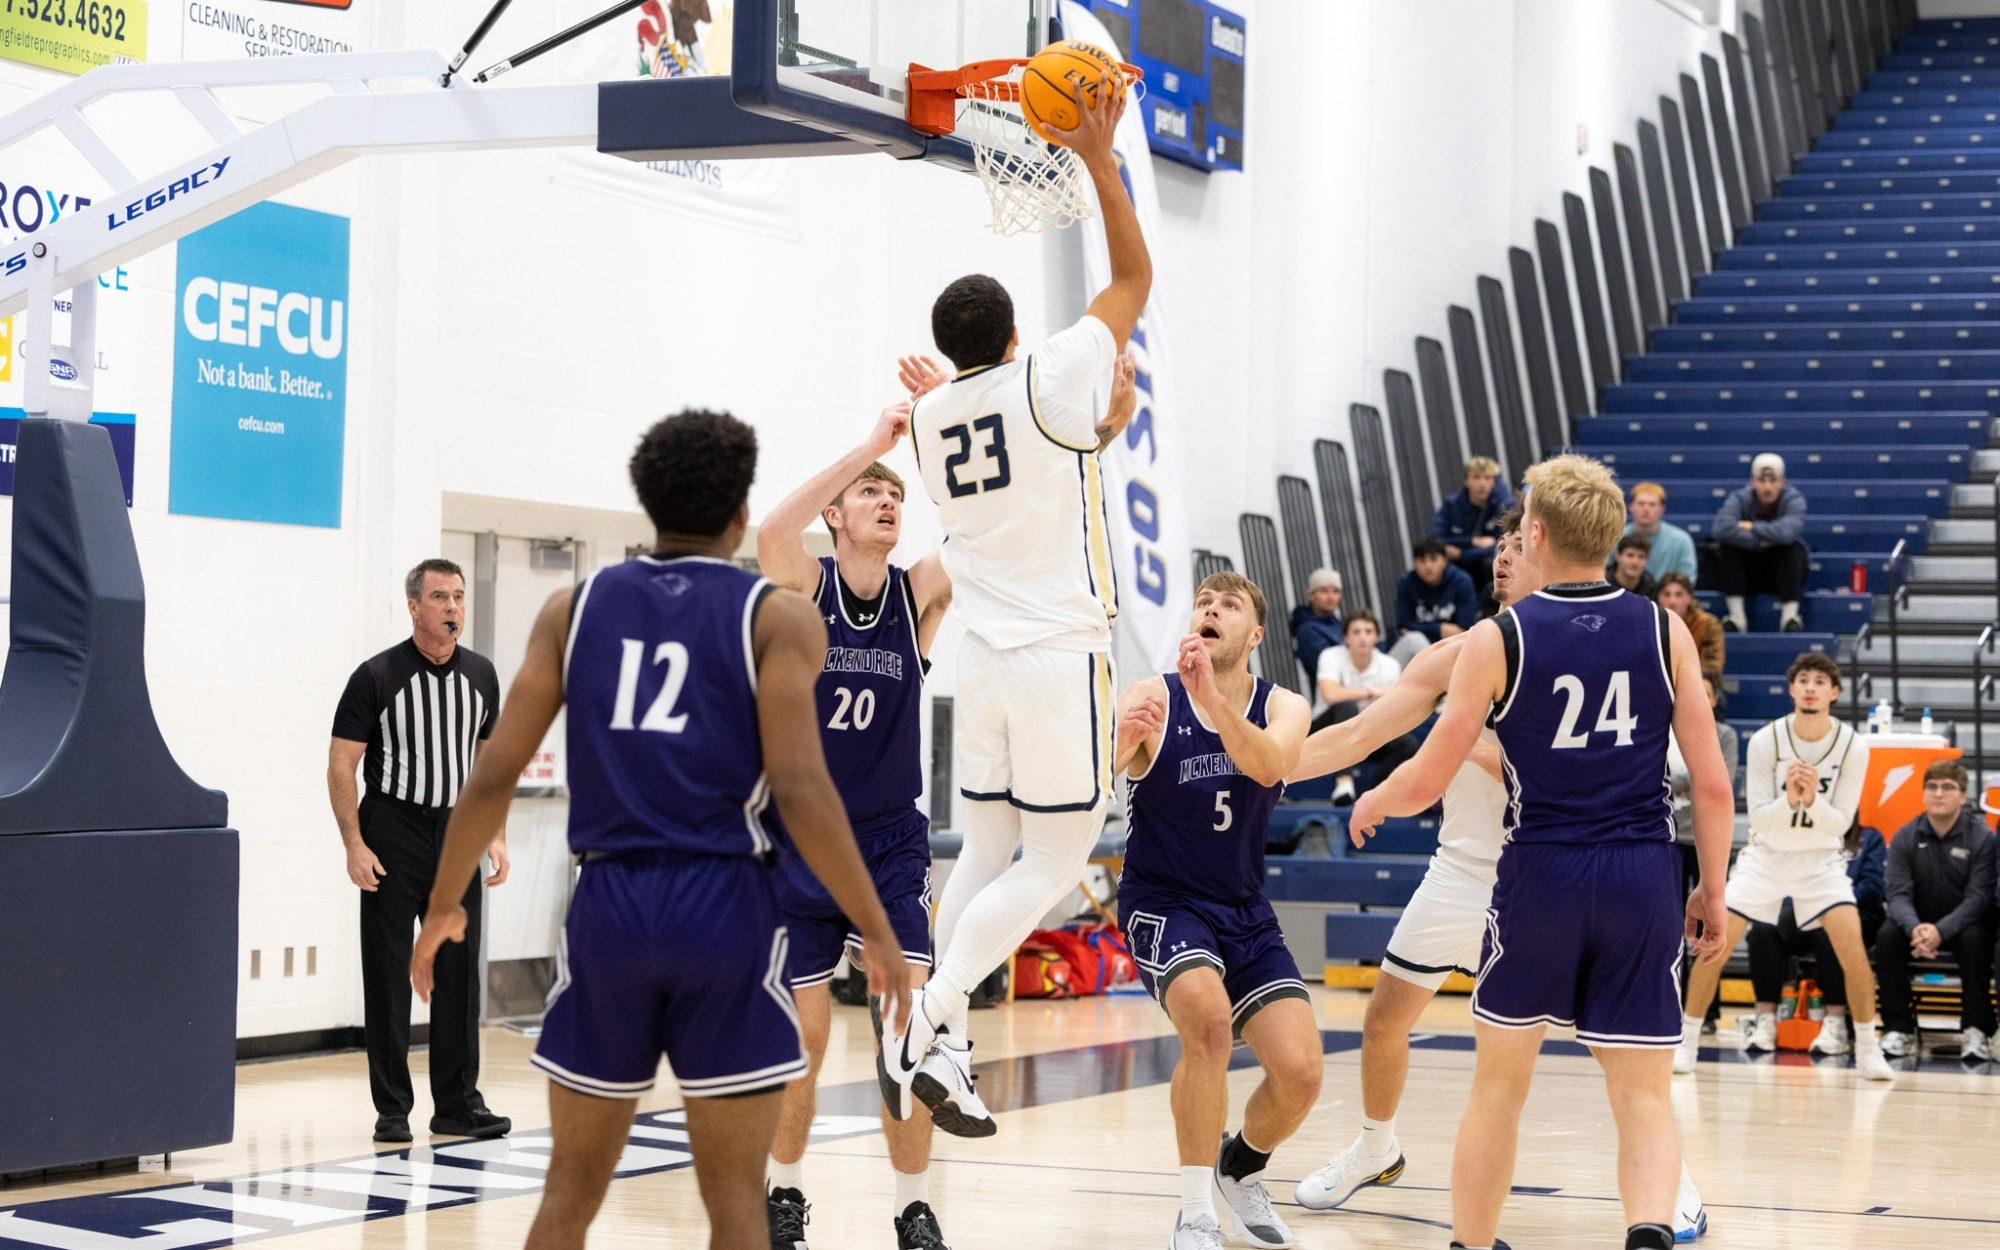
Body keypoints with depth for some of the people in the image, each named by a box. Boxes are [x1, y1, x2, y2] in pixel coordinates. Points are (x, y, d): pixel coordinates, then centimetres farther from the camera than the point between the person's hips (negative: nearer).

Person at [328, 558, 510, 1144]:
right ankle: (392, 1109, 7)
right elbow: (341, 764, -6)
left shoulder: (480, 674, 7)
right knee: (388, 975, 0)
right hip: (392, 832, -4)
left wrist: (496, 837, 6)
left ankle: (458, 1104, 12)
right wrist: (355, 846, -13)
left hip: (455, 833, 4)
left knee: (459, 972, 5)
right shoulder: (377, 676, -7)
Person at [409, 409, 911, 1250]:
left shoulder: (575, 607, 9)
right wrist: (876, 930, -4)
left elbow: (494, 776, 6)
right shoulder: (777, 616, 0)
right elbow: (798, 788, -10)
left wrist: (443, 906, 19)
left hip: (609, 903, 3)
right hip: (724, 906, -3)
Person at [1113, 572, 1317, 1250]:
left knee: (1300, 1072, -9)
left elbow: (1268, 764, -29)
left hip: (1245, 910, 4)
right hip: (1162, 900, -3)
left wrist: (1213, 700, -47)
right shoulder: (1152, 698, -11)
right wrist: (1120, 737, -51)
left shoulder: (1282, 707, -5)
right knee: (1208, 1018, -31)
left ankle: (1241, 1172, 25)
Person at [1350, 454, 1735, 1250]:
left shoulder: (1497, 640, -5)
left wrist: (1371, 804, 18)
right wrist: (1712, 891, 12)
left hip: (1541, 873, -1)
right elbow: (1712, 783, 1)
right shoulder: (1664, 631, 2)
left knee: (1500, 1084, 15)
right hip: (1644, 880, 2)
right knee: (1644, 1095, 4)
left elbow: (1425, 784, -3)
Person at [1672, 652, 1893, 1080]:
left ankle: (1867, 1048, -1)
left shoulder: (1852, 746, -13)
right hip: (1766, 854, 0)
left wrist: (1813, 801, -32)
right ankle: (1687, 1040, 5)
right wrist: (1788, 800, -34)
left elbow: (1841, 823, -11)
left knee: (1852, 946, -18)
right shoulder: (1765, 741, -15)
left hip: (1821, 858, 0)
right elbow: (1758, 818, -13)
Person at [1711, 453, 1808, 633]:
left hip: (1784, 571, 0)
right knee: (1729, 545, -25)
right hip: (1746, 573, 1)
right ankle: (1737, 616, -26)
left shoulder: (1794, 500, -13)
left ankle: (1790, 615, -27)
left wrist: (1750, 527, -24)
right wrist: (1760, 542, -32)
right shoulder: (1739, 498, -13)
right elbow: (1723, 528, -35)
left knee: (1793, 547, -28)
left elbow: (1786, 532, -35)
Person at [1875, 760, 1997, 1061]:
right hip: (1918, 923, 2)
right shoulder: (1905, 838, -3)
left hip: (1962, 924, -2)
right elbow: (1898, 894, -11)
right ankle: (1898, 1030, -21)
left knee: (1975, 939, -35)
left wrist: (1940, 931, -34)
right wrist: (1914, 928, -34)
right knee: (1887, 935, -27)